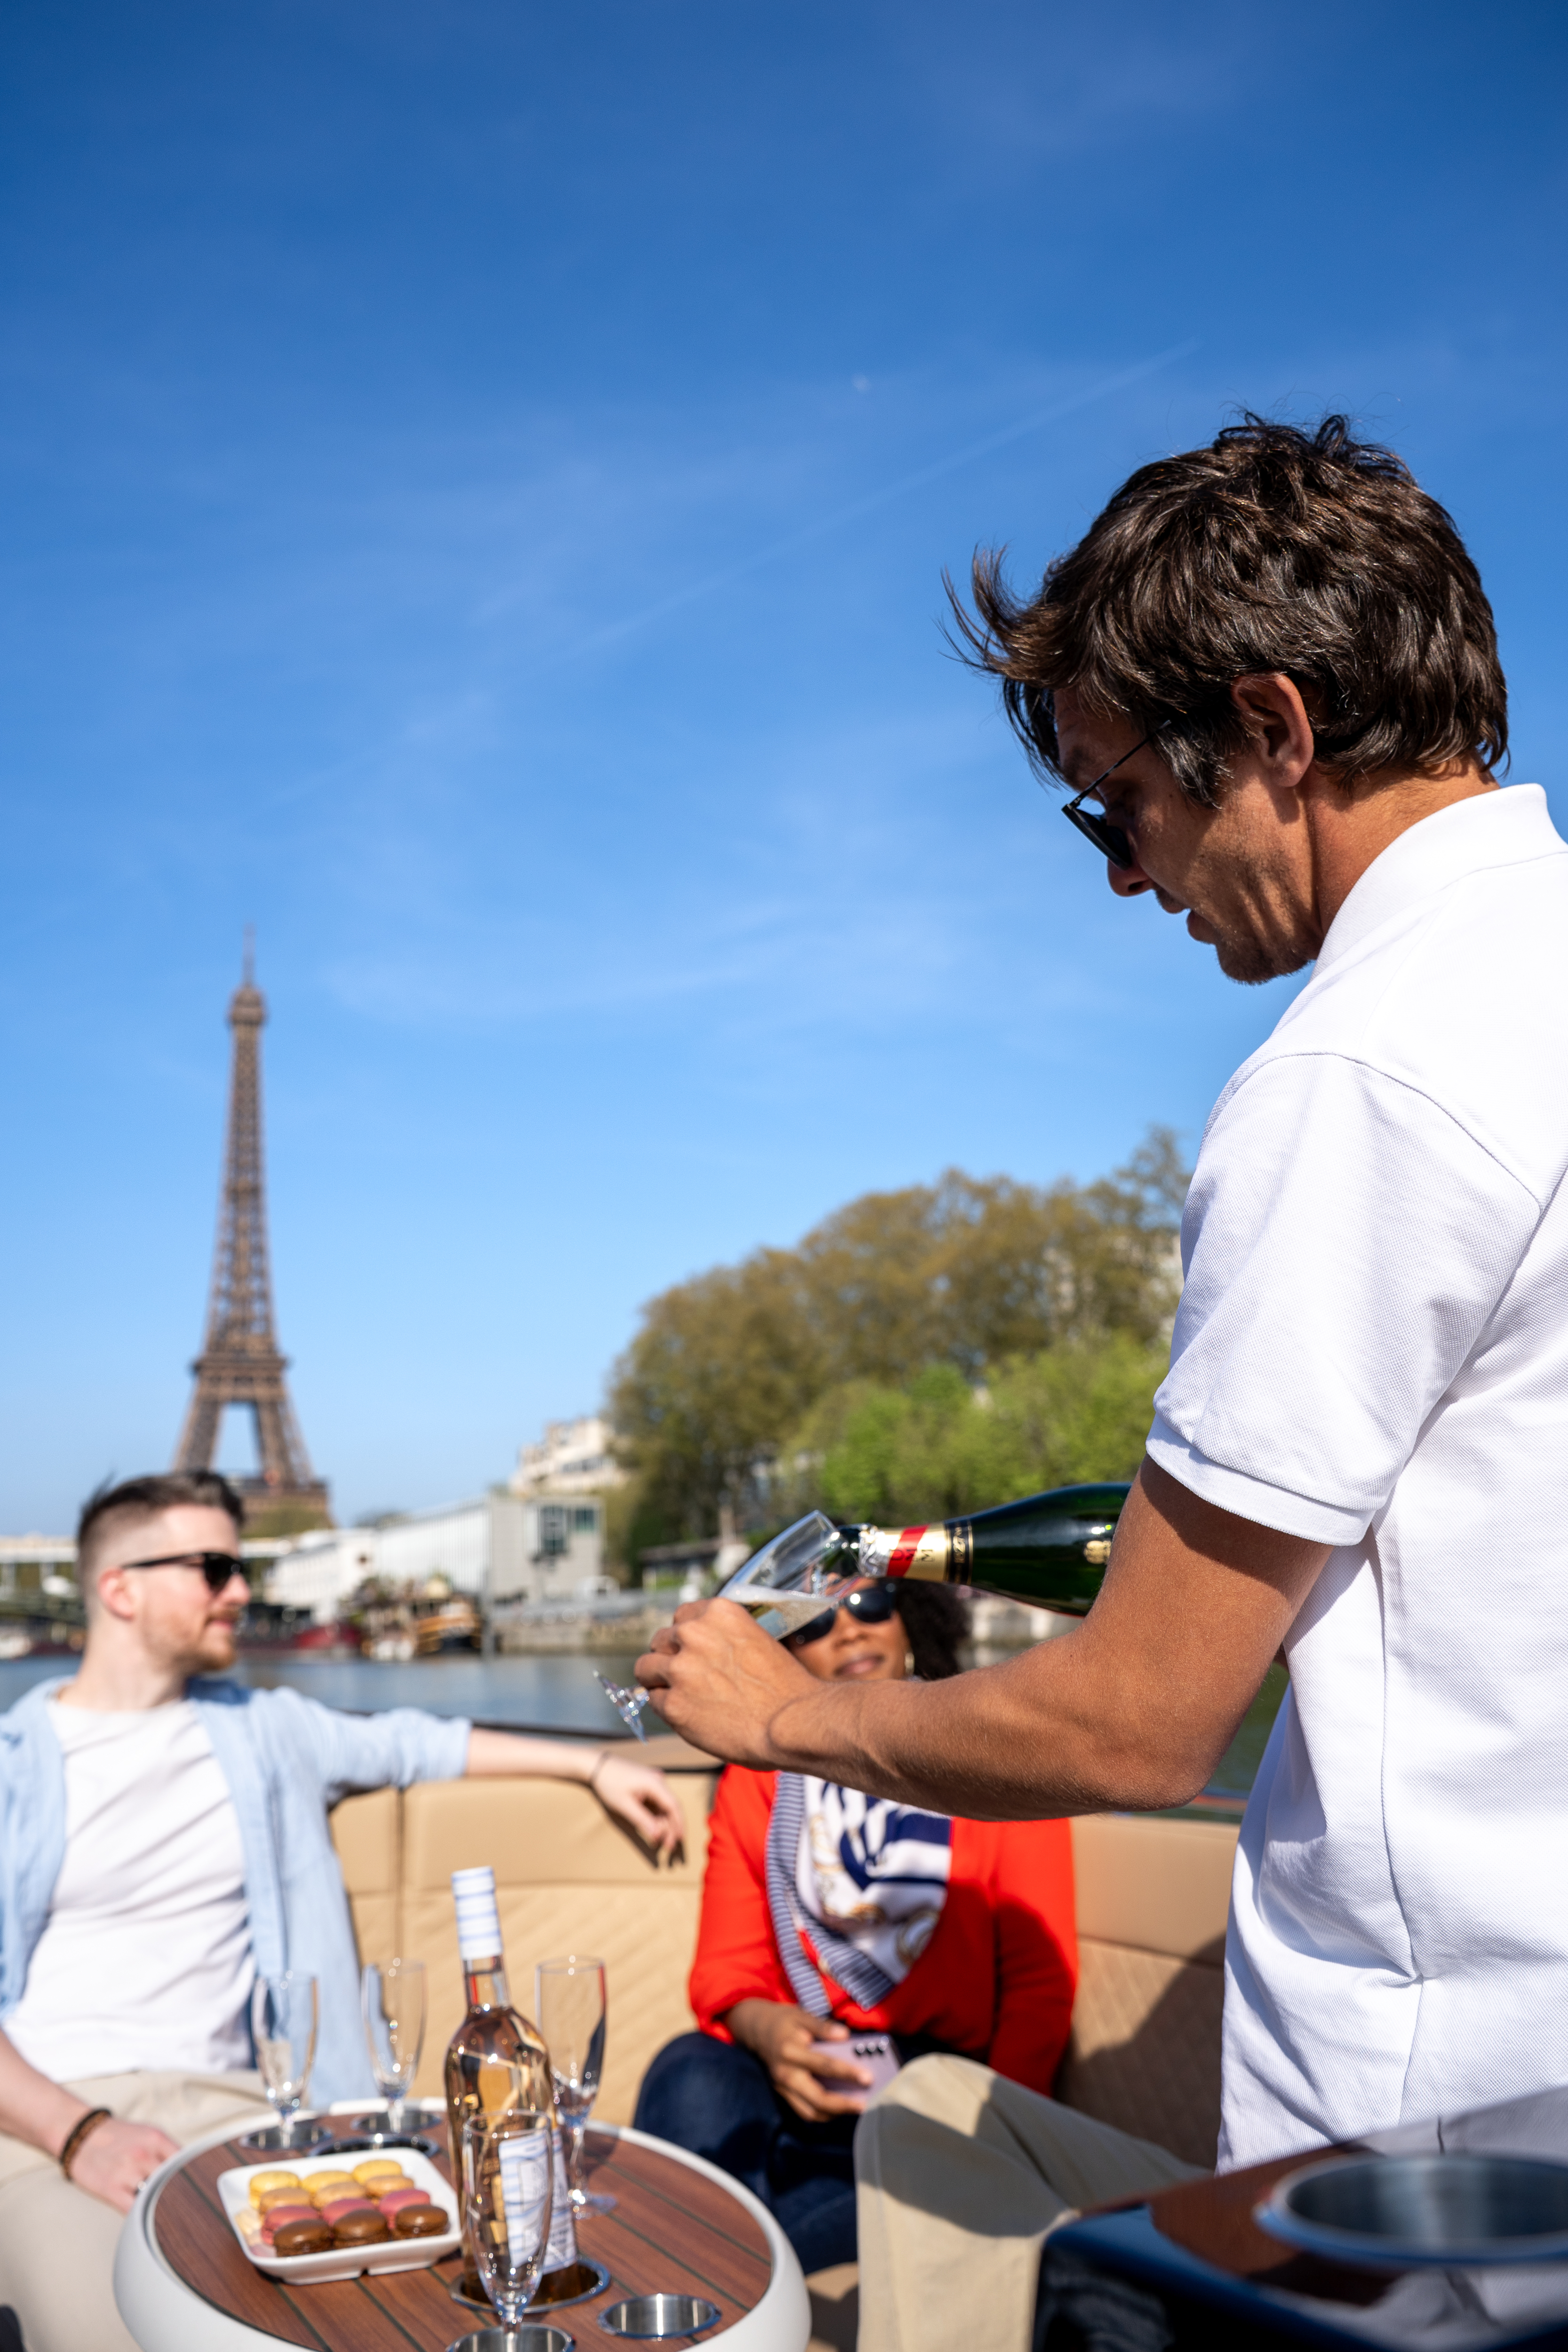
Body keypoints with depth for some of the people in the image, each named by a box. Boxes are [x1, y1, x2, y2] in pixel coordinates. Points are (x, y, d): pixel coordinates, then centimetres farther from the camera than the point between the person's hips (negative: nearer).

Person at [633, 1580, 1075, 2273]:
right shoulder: (756, 1779, 12)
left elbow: (1041, 1981, 0)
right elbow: (726, 1964, 7)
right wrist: (760, 2025, -18)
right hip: (801, 2071, 2)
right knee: (692, 2079, -31)